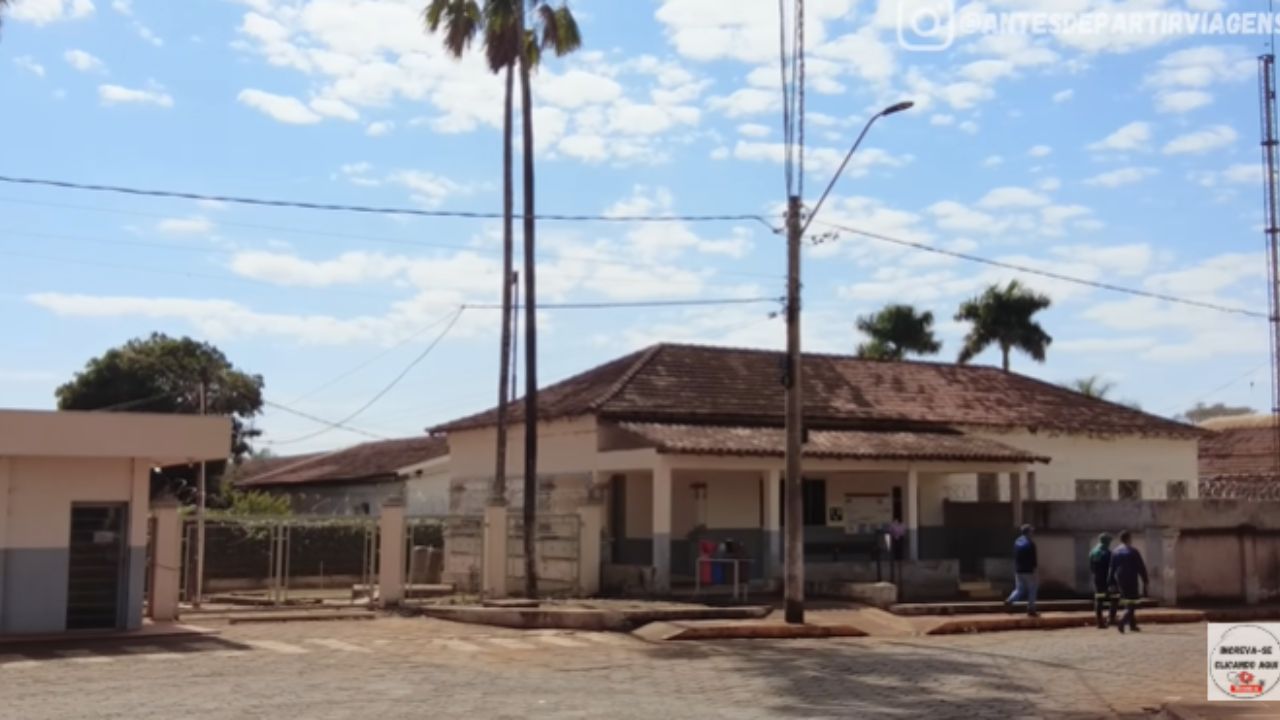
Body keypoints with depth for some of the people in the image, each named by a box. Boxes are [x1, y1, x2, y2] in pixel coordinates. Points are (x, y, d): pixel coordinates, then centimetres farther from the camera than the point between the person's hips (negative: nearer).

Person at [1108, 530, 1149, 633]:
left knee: (1127, 602, 18)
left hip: (1120, 581, 5)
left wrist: (1112, 583, 12)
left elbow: (1112, 569, 6)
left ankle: (1132, 624, 22)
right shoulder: (1133, 551, -10)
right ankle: (1122, 622, -22)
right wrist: (1145, 581, -2)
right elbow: (1141, 567, -9)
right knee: (1132, 604, -3)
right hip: (1132, 581, -5)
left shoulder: (1115, 552, 3)